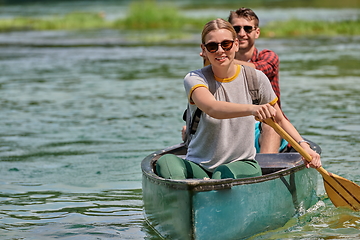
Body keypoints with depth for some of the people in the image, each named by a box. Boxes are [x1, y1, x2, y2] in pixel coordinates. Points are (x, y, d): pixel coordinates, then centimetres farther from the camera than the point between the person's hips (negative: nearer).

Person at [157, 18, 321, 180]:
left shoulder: (255, 78, 0)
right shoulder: (194, 79, -8)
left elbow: (280, 120, 14)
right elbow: (212, 108, -31)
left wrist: (303, 145, -4)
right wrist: (252, 109, -49)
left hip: (242, 165, 1)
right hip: (198, 166, 0)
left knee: (225, 174, -35)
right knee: (166, 162, -31)